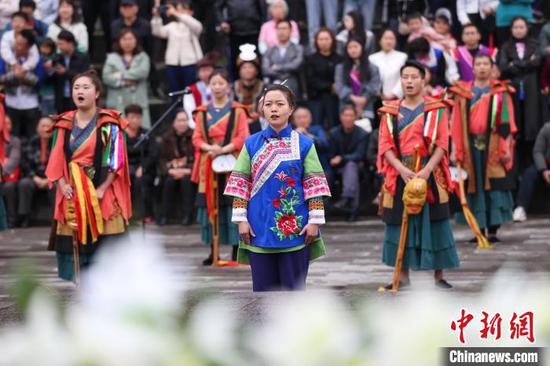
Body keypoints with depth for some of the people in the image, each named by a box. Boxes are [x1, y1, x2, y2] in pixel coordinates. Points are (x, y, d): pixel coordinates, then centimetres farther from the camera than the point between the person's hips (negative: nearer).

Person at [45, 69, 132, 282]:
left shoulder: (109, 124, -1)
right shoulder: (64, 124, 10)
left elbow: (115, 160, -6)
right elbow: (56, 160, 9)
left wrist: (101, 189, -16)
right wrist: (62, 185, -7)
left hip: (101, 194, -3)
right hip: (71, 196, 3)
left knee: (103, 249, -7)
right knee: (70, 249, 2)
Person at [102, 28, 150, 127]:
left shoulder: (142, 57, 12)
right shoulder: (112, 58, 12)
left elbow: (143, 72, -8)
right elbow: (106, 77, -1)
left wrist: (121, 75, -8)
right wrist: (123, 82, -12)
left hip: (138, 103, 0)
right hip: (117, 104, 0)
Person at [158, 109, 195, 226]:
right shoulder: (167, 137, 7)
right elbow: (162, 158, 5)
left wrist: (188, 170, -19)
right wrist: (170, 170, -13)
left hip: (188, 171, -2)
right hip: (171, 171, 2)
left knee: (186, 179, -34)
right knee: (169, 181, -30)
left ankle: (187, 215, -26)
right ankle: (165, 215, -22)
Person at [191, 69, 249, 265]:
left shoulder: (237, 111, 4)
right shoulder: (202, 112, 13)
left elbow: (242, 138, -4)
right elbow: (196, 138, 6)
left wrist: (224, 149, -20)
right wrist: (210, 148, -15)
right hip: (208, 165, 3)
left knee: (233, 204, -7)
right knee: (210, 205, 0)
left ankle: (236, 251, -2)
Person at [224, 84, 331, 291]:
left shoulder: (304, 144, 1)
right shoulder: (252, 144, 6)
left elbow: (314, 186, -2)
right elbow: (240, 183, 4)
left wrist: (315, 220, -8)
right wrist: (241, 219, -3)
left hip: (295, 228, -1)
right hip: (260, 228, 2)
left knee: (294, 288, 3)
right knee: (264, 288, 6)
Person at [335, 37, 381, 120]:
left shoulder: (372, 68, 10)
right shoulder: (340, 68, 14)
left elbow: (374, 86, 0)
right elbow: (339, 86, 1)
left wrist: (364, 99, -14)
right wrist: (353, 98, -14)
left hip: (365, 110, -1)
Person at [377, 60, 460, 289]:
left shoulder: (436, 109, 4)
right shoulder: (390, 112, 8)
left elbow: (442, 144, -3)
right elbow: (385, 145, 1)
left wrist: (427, 170, -17)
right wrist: (402, 169, -15)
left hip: (429, 174, -1)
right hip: (399, 174, 2)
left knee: (434, 224, -2)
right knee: (401, 223, 2)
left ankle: (439, 276, 4)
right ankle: (403, 276, 11)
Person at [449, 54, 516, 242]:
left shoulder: (501, 93, 6)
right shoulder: (462, 92, 10)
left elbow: (507, 123, 2)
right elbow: (456, 124, 8)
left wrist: (506, 148, -7)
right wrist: (454, 150, 1)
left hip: (493, 147, -1)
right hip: (470, 147, 1)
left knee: (494, 188, -4)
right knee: (474, 188, 1)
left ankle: (493, 230, 0)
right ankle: (479, 231, 7)